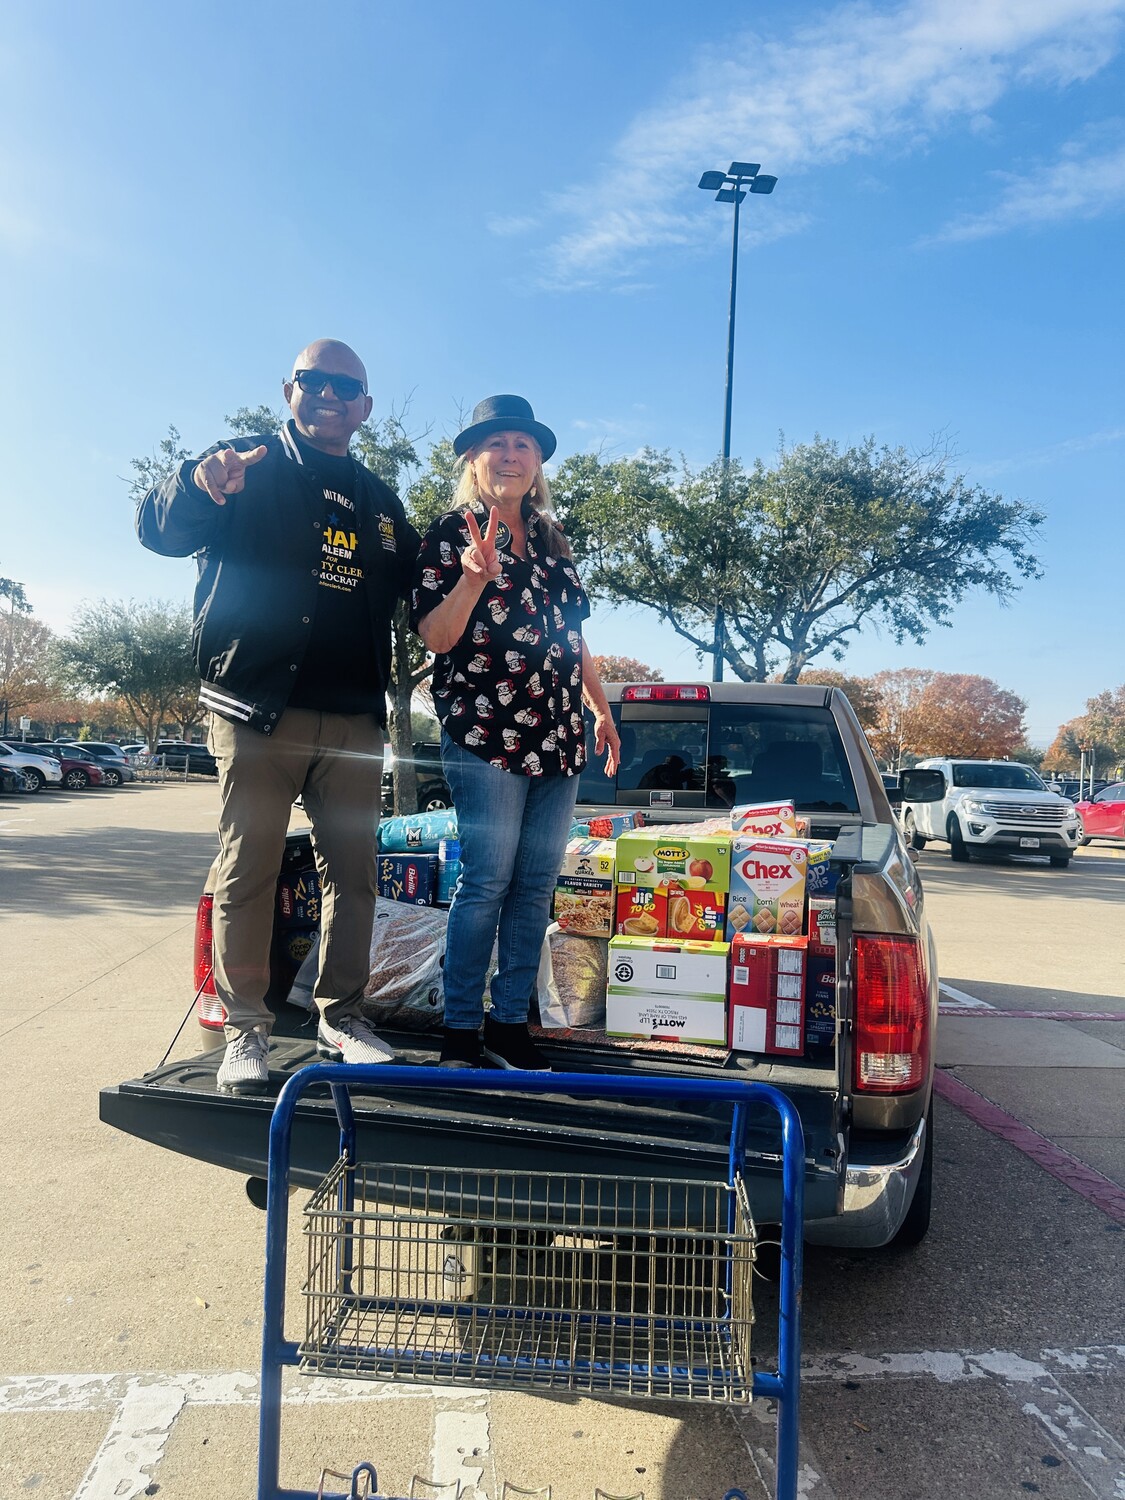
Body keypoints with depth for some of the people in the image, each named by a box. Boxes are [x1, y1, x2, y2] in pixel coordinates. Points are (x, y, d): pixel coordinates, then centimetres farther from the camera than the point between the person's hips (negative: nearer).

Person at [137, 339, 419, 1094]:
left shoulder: (380, 502, 21)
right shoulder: (249, 470, 6)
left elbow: (413, 591, 25)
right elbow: (160, 528, -9)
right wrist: (198, 486, -30)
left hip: (355, 720, 5)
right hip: (260, 712, -4)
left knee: (353, 871, 6)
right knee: (248, 870, -2)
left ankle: (341, 1016, 18)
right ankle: (246, 1028, 8)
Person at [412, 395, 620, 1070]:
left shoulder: (551, 538, 19)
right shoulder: (451, 533, 2)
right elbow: (437, 635, -7)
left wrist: (601, 709, 23)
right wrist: (476, 576, -23)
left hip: (557, 736, 6)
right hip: (486, 735, -6)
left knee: (537, 883, 6)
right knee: (488, 882, -7)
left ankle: (511, 1025, 16)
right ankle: (461, 1034, 5)